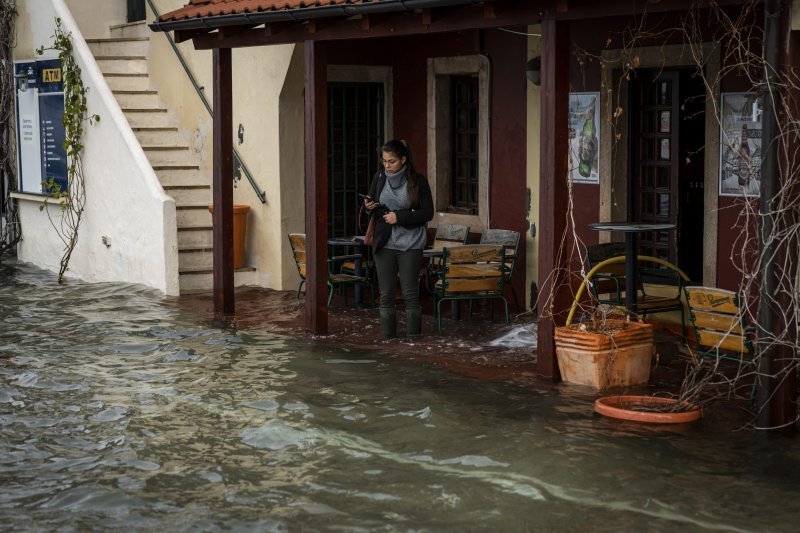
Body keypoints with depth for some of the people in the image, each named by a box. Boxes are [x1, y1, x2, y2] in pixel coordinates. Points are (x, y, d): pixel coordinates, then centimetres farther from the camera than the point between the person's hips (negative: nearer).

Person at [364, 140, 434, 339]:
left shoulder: (418, 180, -6)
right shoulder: (379, 177, 4)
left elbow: (428, 212, -6)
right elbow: (371, 202, 15)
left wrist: (399, 217, -15)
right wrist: (369, 206, -9)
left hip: (410, 244, -3)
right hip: (384, 243, 3)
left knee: (410, 294, -1)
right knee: (386, 295, 5)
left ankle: (413, 337, 7)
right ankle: (387, 338, 11)